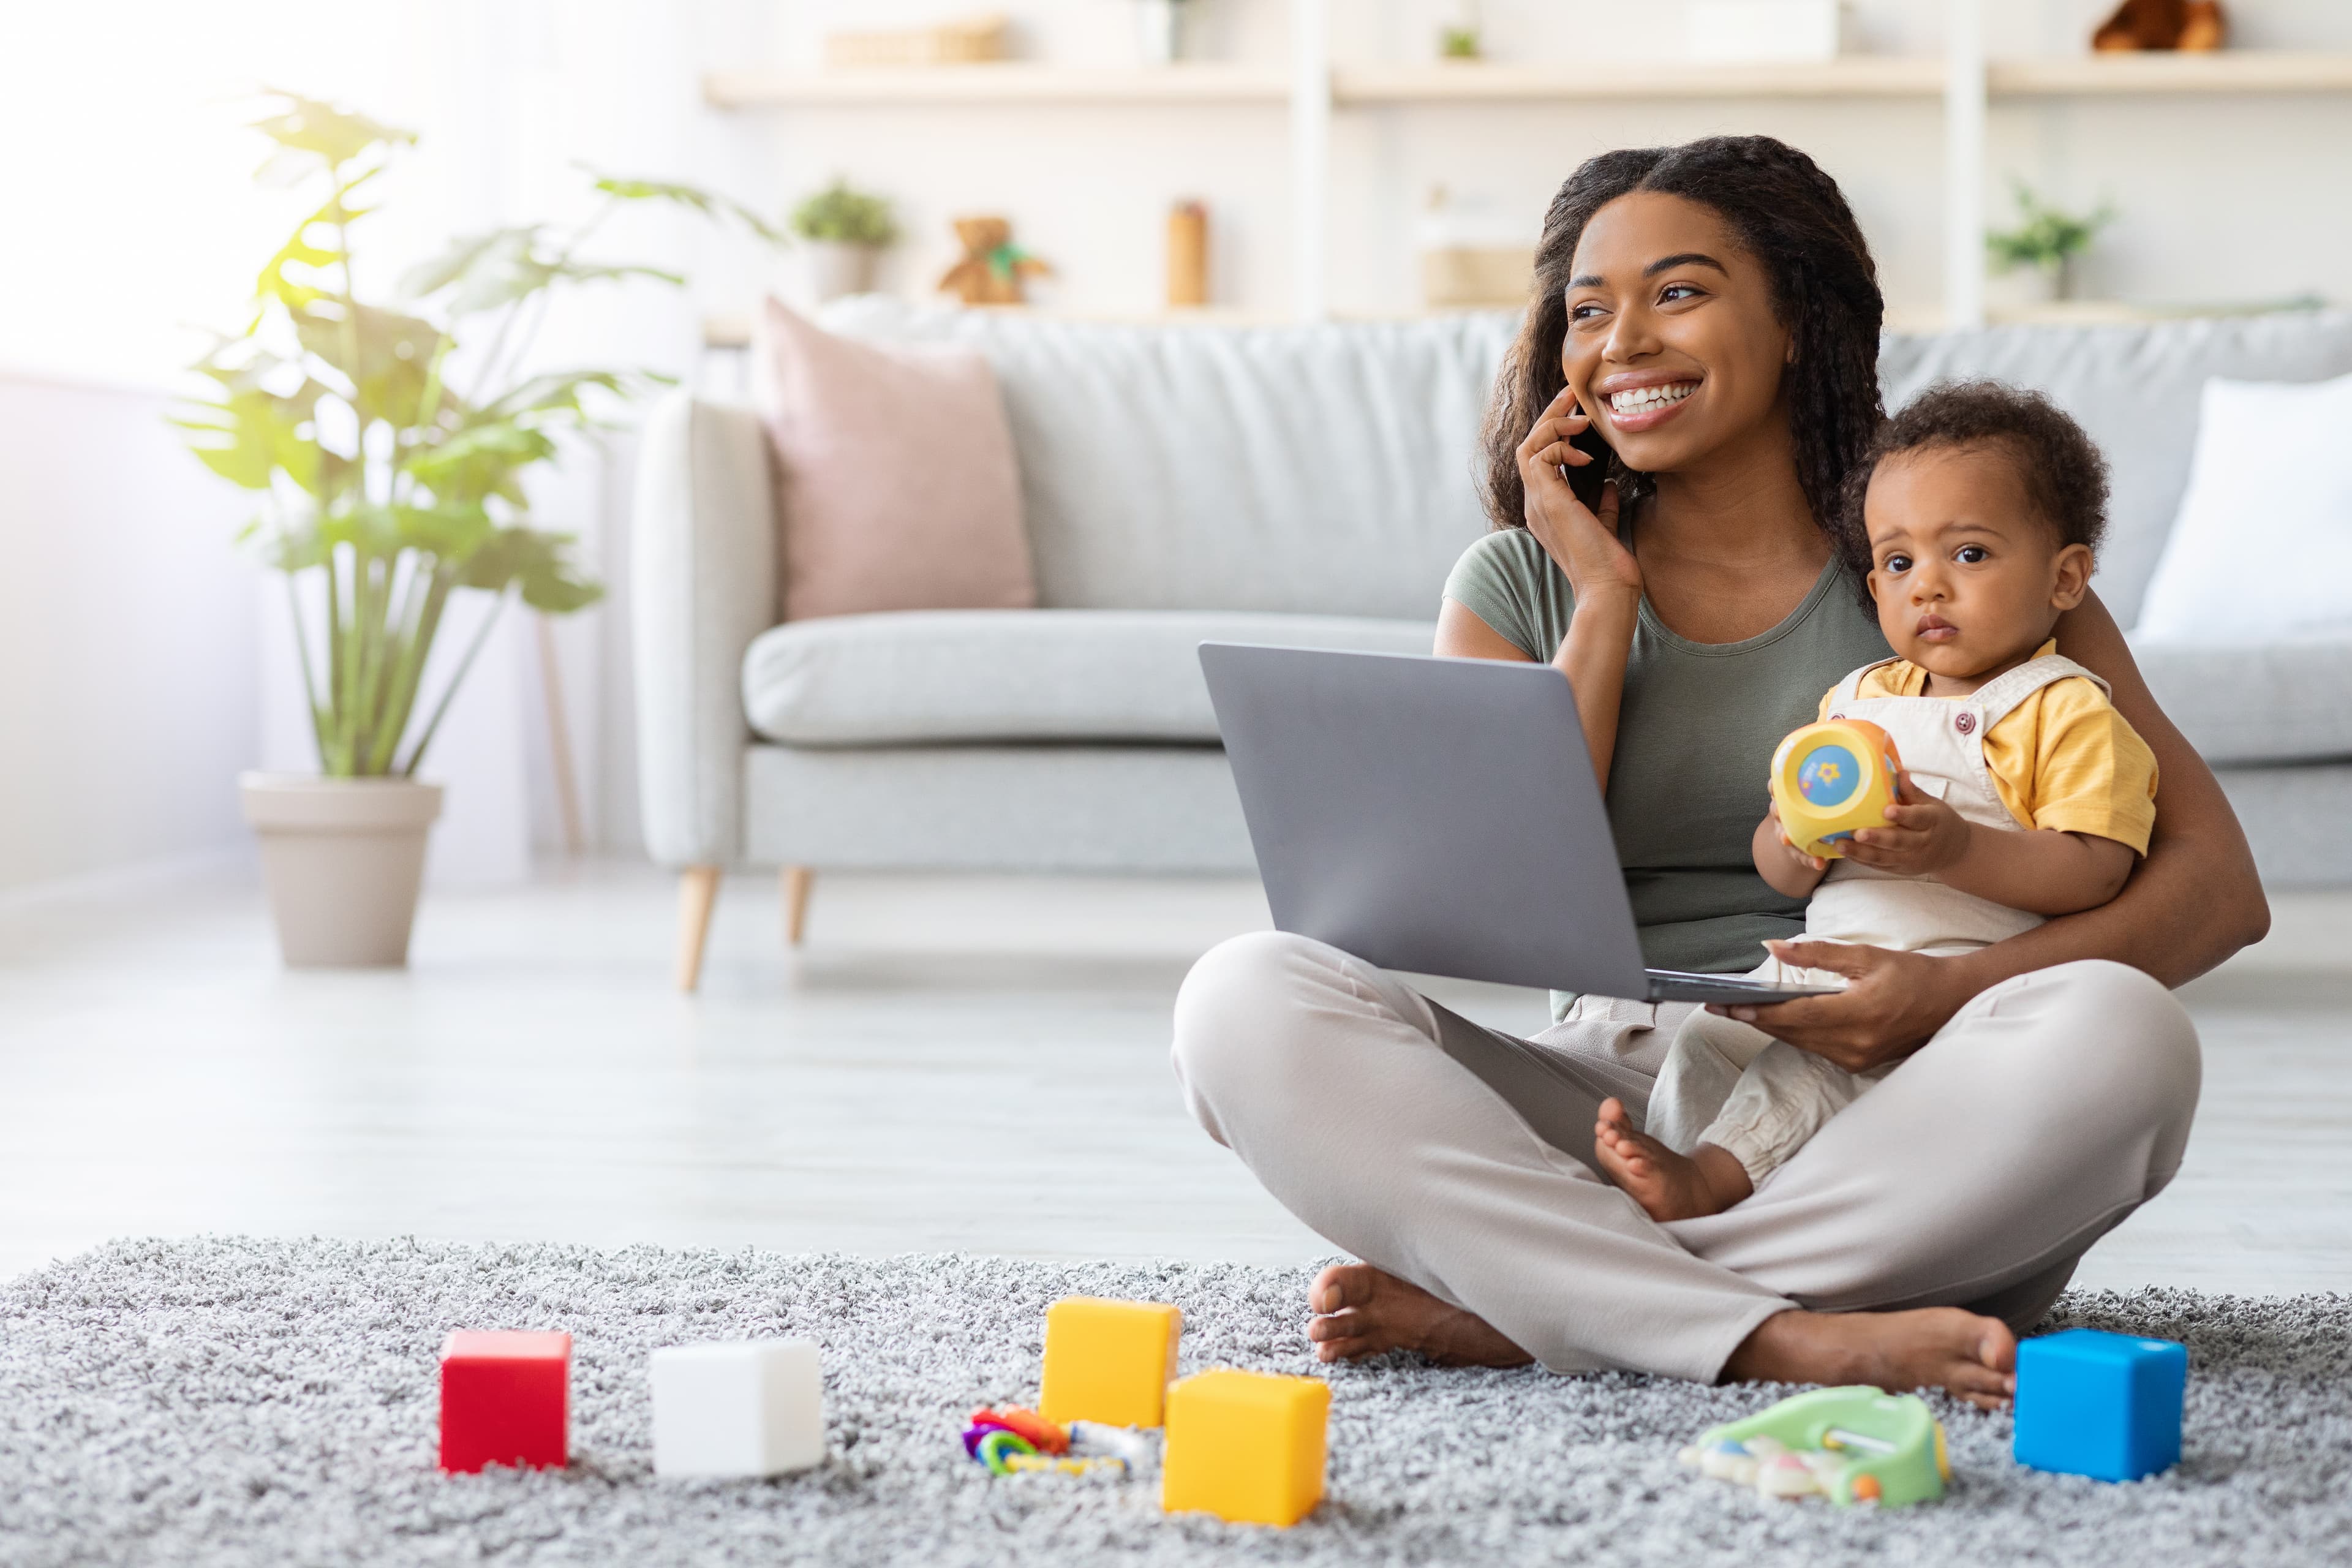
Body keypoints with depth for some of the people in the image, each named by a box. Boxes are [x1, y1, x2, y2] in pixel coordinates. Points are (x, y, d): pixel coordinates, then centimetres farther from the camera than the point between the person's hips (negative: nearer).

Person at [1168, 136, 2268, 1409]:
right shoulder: (1520, 586, 11)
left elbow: (2219, 884, -1)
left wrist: (1954, 992, -18)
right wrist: (1605, 602, -2)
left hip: (1885, 1130, -1)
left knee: (2116, 1032, -32)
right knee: (1248, 999, -22)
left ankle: (1501, 1310, -27)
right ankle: (1790, 1340, -33)